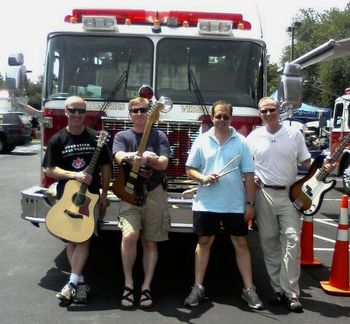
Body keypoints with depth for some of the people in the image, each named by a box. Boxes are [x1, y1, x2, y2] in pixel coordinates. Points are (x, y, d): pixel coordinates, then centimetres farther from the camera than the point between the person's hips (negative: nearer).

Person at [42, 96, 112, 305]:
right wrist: (74, 174, -19)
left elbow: (106, 167, 3)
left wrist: (104, 195, 0)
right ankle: (80, 281, 17)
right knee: (72, 240, 7)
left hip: (91, 196, -1)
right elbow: (49, 170, -5)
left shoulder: (96, 137, -1)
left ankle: (72, 283, -3)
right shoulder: (57, 140, -1)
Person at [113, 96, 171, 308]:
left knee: (150, 242, 4)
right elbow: (120, 157, -13)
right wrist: (138, 156, -34)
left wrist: (147, 158, -28)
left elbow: (163, 163, -7)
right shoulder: (122, 136, 7)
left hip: (155, 193, 1)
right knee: (129, 236, -20)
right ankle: (128, 284, -5)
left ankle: (147, 287, 12)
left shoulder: (159, 136, 6)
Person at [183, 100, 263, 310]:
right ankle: (198, 288, 17)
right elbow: (190, 169, 6)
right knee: (204, 243, 8)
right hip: (206, 204, 0)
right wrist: (203, 178, -15)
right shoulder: (202, 140, 3)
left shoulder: (241, 142, 1)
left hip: (235, 205, 0)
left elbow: (249, 175, 1)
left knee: (241, 243, 6)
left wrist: (250, 203, -3)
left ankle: (249, 289, 15)